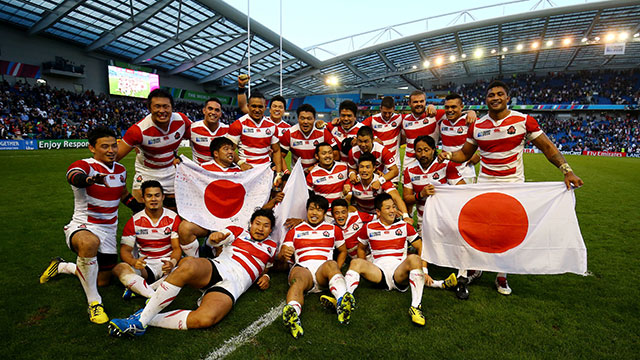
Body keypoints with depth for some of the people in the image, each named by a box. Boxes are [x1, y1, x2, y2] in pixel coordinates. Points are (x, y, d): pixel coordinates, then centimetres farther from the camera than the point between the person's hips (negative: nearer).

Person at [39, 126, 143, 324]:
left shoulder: (121, 170, 4)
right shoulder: (83, 166, -16)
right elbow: (74, 176, -41)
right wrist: (89, 179, -64)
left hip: (108, 232, 6)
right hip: (82, 227, -6)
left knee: (102, 281, 12)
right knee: (89, 242, -43)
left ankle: (62, 266, 41)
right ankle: (94, 302, -25)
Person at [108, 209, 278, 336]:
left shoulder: (271, 246, 25)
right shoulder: (238, 231, 21)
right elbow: (214, 240, 3)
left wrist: (266, 276, 14)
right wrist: (217, 236, -24)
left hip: (231, 286, 0)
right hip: (216, 267, 1)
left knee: (205, 319, -35)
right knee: (188, 265, -39)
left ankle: (145, 321, -18)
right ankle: (142, 317, -25)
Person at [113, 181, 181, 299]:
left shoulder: (173, 218, 0)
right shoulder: (134, 221, 3)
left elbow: (177, 247, -3)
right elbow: (125, 250, 0)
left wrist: (172, 262, -26)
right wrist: (134, 262, -23)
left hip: (167, 263, -1)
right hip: (145, 265, 1)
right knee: (119, 268, -28)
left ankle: (137, 289, -33)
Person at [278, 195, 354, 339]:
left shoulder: (333, 229, 26)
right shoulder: (294, 231, 24)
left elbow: (343, 251, 31)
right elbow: (281, 255, 15)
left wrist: (336, 270, 11)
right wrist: (284, 254, -11)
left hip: (324, 269, 0)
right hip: (302, 267, 0)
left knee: (331, 264, -37)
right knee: (298, 278, -38)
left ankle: (342, 301, -64)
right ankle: (292, 312, -68)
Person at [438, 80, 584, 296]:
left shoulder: (523, 121, -4)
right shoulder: (477, 126, 3)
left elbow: (547, 147, -1)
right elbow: (465, 153, 12)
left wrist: (567, 170, -11)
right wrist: (449, 155, -8)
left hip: (514, 187, -1)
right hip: (484, 186, 2)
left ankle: (502, 277, 22)